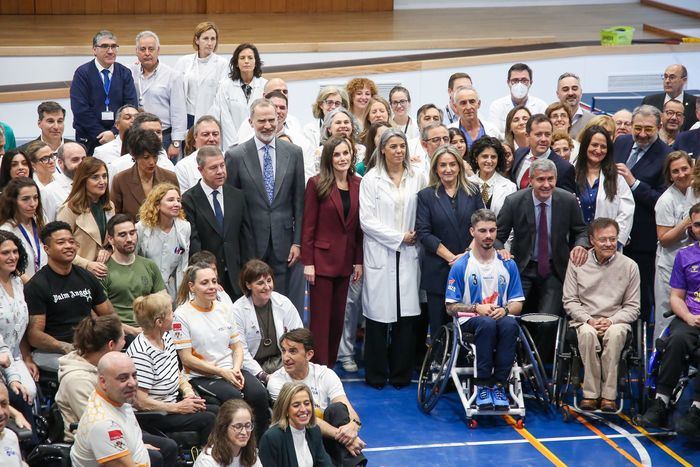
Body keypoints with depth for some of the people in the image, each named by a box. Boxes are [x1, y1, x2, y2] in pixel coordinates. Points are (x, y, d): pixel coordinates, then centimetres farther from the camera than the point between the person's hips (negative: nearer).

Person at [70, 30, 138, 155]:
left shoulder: (125, 73, 7)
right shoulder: (82, 73, -2)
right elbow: (80, 109, -9)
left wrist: (114, 133, -14)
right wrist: (101, 134, -13)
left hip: (119, 136, 2)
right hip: (89, 139, -2)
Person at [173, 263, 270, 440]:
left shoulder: (224, 309, 13)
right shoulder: (182, 314, -5)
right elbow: (186, 358, -8)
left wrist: (236, 369, -5)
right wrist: (221, 372, -13)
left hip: (231, 371, 5)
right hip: (201, 376, -5)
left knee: (258, 394, -24)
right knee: (234, 397, -33)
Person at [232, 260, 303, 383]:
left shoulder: (284, 304, 2)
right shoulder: (238, 310, -7)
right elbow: (241, 351, -9)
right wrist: (263, 376, -17)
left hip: (280, 360, 3)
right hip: (253, 365, -3)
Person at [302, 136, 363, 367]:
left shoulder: (358, 185, 6)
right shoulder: (317, 184, -6)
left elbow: (359, 226, 8)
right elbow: (308, 225, -7)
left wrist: (359, 261, 5)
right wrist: (308, 262, -11)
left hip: (345, 261, 4)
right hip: (322, 259, -4)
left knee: (338, 317, 9)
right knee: (320, 318, -1)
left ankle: (331, 365, 18)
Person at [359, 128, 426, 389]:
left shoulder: (417, 179, 8)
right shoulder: (371, 180, 0)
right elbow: (367, 220, -5)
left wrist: (416, 236, -4)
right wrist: (399, 237, -7)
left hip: (408, 255, 2)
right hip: (380, 255, -2)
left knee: (406, 315, 0)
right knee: (379, 314, -2)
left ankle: (401, 374, 10)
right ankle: (376, 374, 9)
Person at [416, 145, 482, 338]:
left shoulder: (472, 191, 9)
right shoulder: (426, 196, 4)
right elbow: (423, 233, -4)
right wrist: (451, 257, -11)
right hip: (438, 270, -1)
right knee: (439, 328, 2)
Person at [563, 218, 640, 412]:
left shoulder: (629, 266, 5)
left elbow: (632, 307, 6)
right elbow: (569, 301, 6)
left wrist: (611, 321, -12)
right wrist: (588, 320, -11)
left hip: (616, 321, 0)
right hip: (584, 320, 0)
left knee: (615, 333, -36)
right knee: (588, 333, -36)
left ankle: (609, 395, -32)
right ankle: (591, 394, -29)